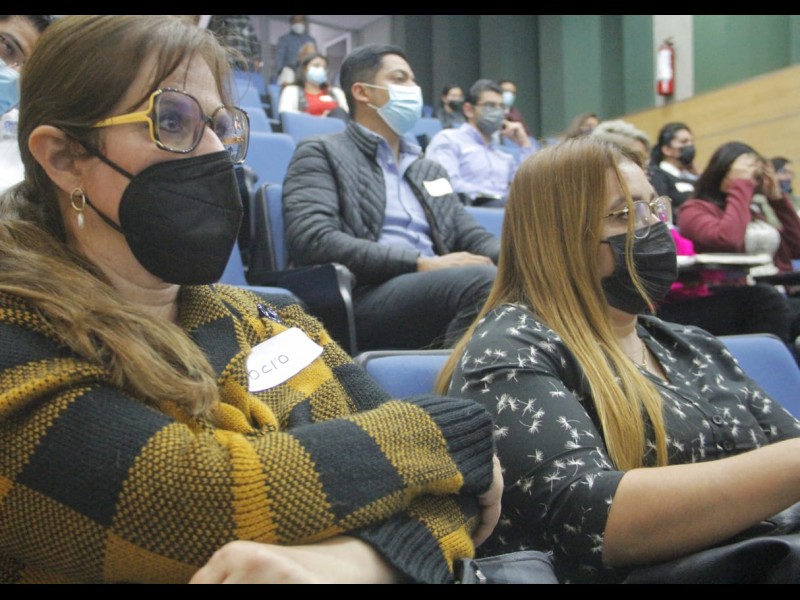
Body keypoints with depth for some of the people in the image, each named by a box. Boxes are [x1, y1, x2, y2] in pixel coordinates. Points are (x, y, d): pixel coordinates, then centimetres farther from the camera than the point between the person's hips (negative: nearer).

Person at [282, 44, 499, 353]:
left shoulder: (430, 169, 29)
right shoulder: (322, 153, 9)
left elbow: (474, 238, 23)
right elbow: (312, 240, -8)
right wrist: (421, 264, -15)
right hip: (361, 298, -6)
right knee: (481, 280, -33)